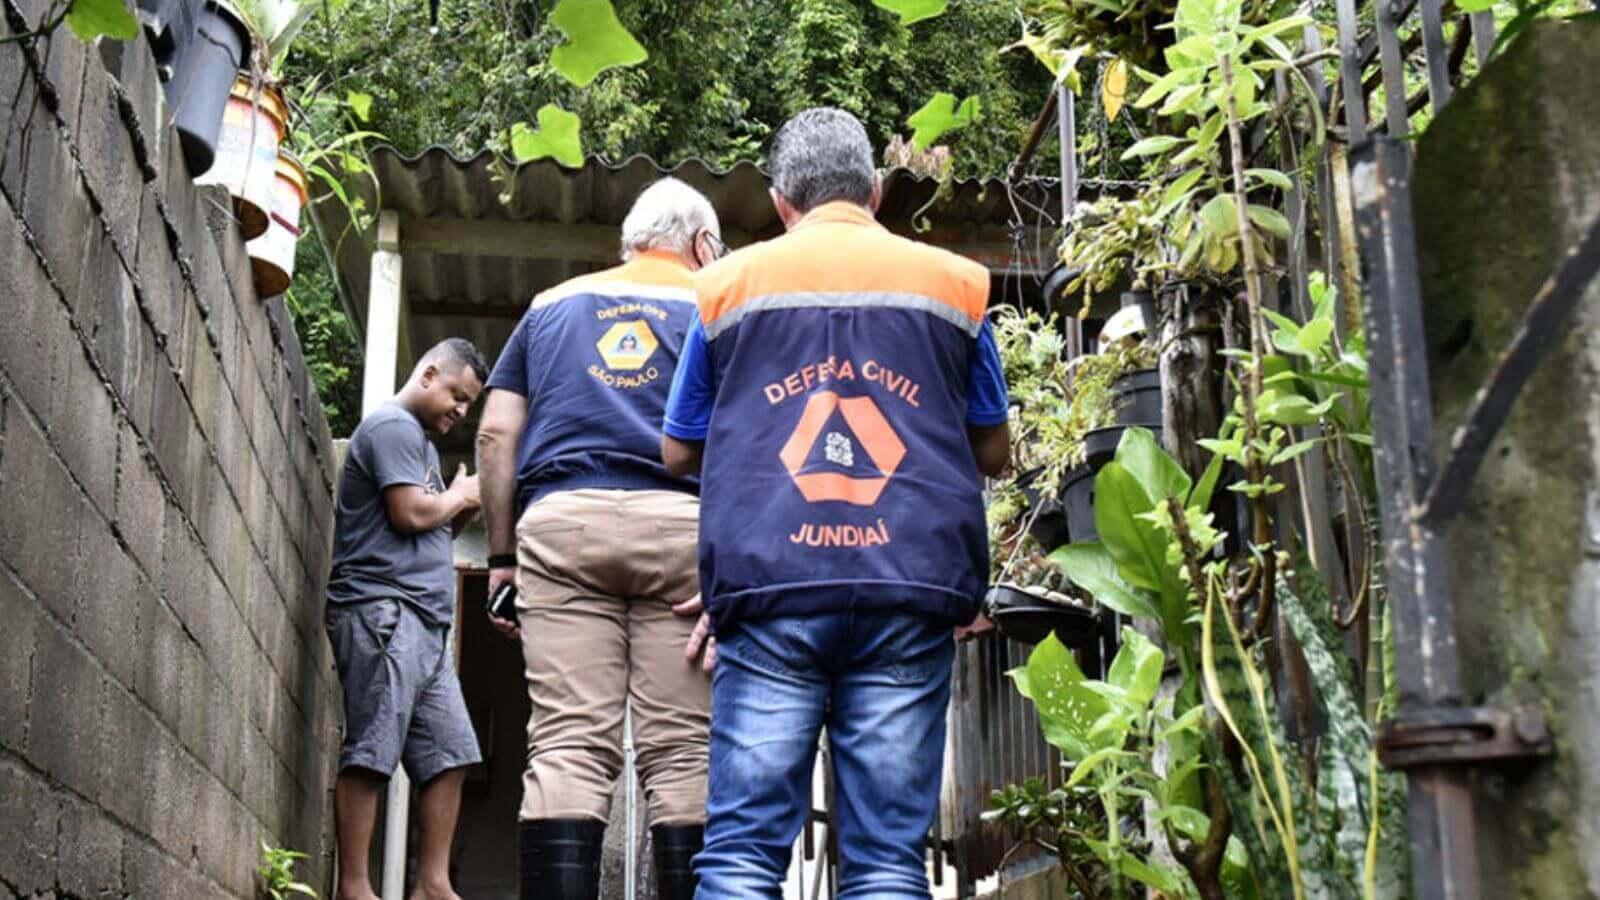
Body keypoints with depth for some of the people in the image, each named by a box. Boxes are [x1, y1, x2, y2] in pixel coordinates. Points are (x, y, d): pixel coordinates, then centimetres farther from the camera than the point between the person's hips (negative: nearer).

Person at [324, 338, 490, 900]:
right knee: (370, 754, -12)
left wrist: (467, 508, 11)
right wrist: (459, 496, 3)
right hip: (384, 607, -10)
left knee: (448, 753, 5)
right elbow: (410, 513, -15)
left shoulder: (419, 439, 28)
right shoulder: (395, 426, -3)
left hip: (423, 621, 10)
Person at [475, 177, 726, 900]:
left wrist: (501, 555, 14)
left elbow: (496, 432, 15)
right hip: (678, 522, -1)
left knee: (566, 748, -5)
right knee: (684, 753, -1)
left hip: (560, 522, 1)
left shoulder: (551, 305, 25)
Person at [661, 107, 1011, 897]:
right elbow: (993, 451, 18)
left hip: (770, 583, 0)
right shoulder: (952, 281, 11)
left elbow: (678, 454, 16)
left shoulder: (729, 283, 10)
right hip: (911, 589, 1)